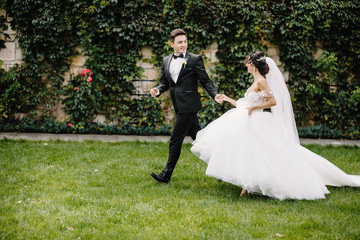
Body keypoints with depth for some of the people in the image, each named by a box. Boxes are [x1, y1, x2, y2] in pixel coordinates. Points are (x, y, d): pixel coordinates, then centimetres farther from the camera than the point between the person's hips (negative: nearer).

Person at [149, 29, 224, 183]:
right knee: (198, 137, 13)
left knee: (176, 139, -5)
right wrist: (157, 90, -6)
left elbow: (205, 81, -6)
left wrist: (215, 95, -21)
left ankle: (166, 174, 2)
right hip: (180, 107, 7)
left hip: (188, 105, -7)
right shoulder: (166, 61, 14)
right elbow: (164, 82, 16)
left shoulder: (195, 59, -4)